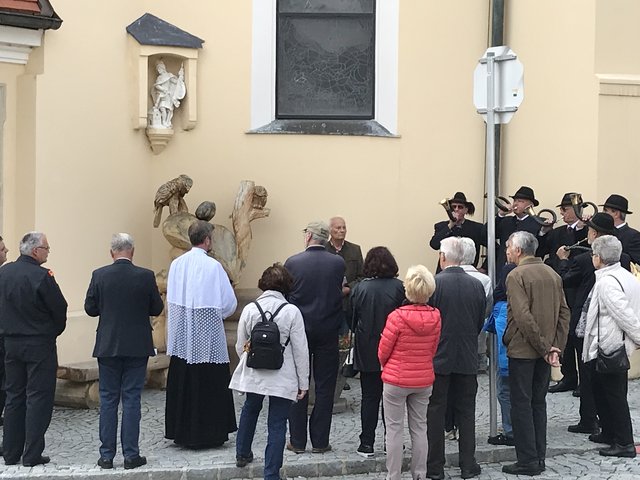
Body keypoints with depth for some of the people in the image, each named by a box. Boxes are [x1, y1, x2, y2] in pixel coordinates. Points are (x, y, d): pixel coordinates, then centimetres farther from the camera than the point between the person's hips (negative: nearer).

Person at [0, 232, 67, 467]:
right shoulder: (41, 276, -18)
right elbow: (60, 308, -12)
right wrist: (54, 331, 6)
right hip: (39, 343, -6)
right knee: (38, 398, 1)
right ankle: (32, 454, 0)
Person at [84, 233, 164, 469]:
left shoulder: (99, 275, -7)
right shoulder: (145, 276, -9)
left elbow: (90, 308, 0)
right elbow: (157, 308, 0)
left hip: (108, 346, 1)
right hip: (136, 347, -1)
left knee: (108, 400, 8)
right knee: (131, 399, 5)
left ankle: (106, 455, 9)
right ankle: (131, 454, 5)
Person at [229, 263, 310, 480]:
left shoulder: (249, 309, -3)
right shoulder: (291, 311, -10)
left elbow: (240, 346, 6)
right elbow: (300, 350, -8)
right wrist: (303, 382, 0)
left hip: (253, 374, 3)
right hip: (283, 378, -3)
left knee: (250, 410, 28)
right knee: (277, 424, 3)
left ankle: (243, 454, 43)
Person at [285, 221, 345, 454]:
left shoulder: (292, 262, -8)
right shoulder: (338, 263, -5)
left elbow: (285, 295, -3)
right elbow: (341, 294, 2)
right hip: (327, 332, 1)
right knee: (325, 388, 7)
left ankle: (297, 440, 11)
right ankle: (320, 441, 9)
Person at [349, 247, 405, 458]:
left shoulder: (360, 288, -8)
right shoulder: (398, 287, -10)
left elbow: (352, 319, 1)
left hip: (367, 352, 0)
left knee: (369, 396, 8)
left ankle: (367, 444, 6)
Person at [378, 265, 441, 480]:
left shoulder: (397, 317, -19)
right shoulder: (435, 317, -6)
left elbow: (383, 352, -9)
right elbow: (433, 350, 4)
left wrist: (386, 366, 12)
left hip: (396, 380, -4)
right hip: (424, 380, 4)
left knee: (394, 429, 5)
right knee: (419, 428, 13)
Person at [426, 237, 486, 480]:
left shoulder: (433, 284, -14)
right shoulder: (476, 285, -1)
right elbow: (481, 322, 7)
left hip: (438, 358, -3)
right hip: (468, 359, 3)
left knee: (435, 412, 5)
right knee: (466, 412, 11)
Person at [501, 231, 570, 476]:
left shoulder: (516, 275, -13)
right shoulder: (552, 274, 8)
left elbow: (523, 316, -21)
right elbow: (564, 312, 5)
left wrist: (544, 347, -16)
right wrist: (555, 347, 1)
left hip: (522, 351, -7)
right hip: (546, 350, 7)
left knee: (521, 405, 0)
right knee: (538, 402, 15)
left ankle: (527, 461, 1)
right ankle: (539, 458, 18)